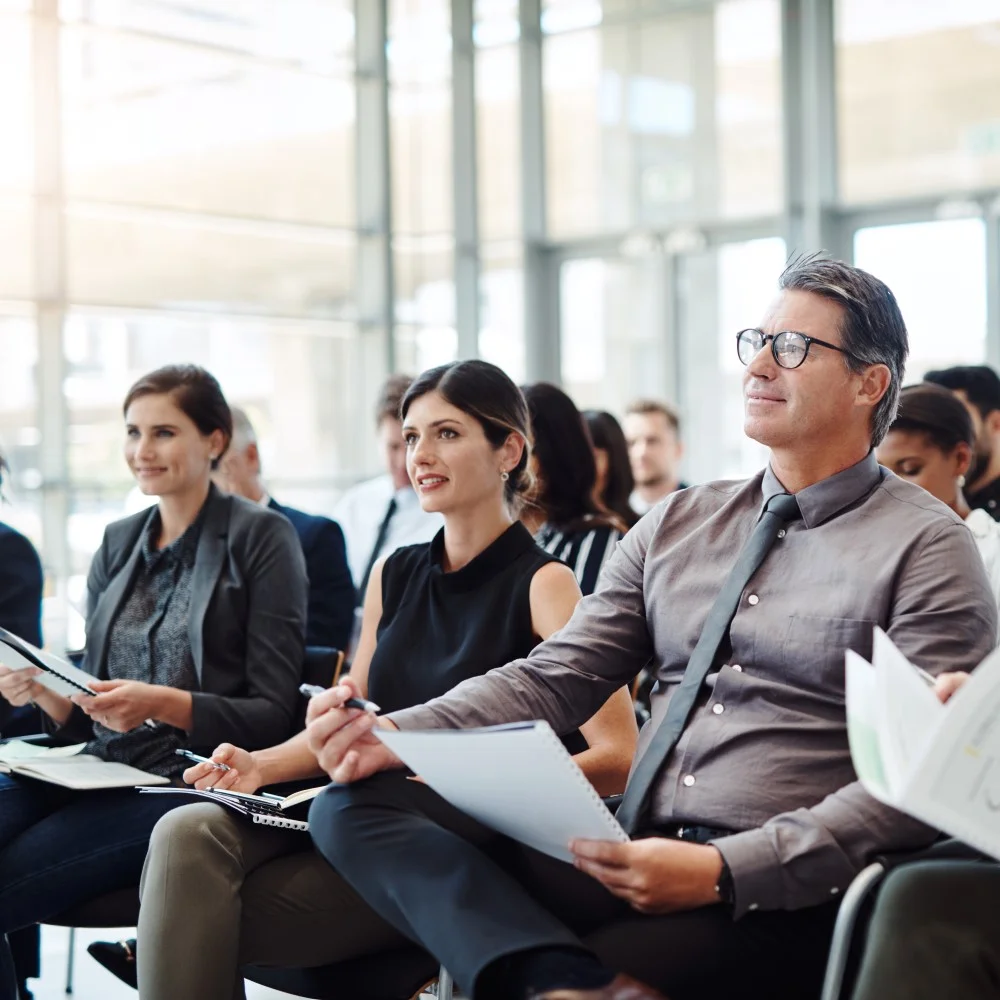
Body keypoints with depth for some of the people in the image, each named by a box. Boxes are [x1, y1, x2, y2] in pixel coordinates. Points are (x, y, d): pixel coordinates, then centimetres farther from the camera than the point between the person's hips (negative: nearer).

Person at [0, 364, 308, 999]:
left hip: (187, 781, -6)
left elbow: (273, 714, -5)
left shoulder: (263, 537, -1)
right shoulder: (118, 543, 18)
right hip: (99, 769, 6)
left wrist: (165, 705, -21)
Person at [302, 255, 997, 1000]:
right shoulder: (677, 524, 18)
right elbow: (554, 679, 13)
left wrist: (724, 872, -20)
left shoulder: (929, 549, 0)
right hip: (628, 856, 8)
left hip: (779, 900, -8)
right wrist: (396, 735, -5)